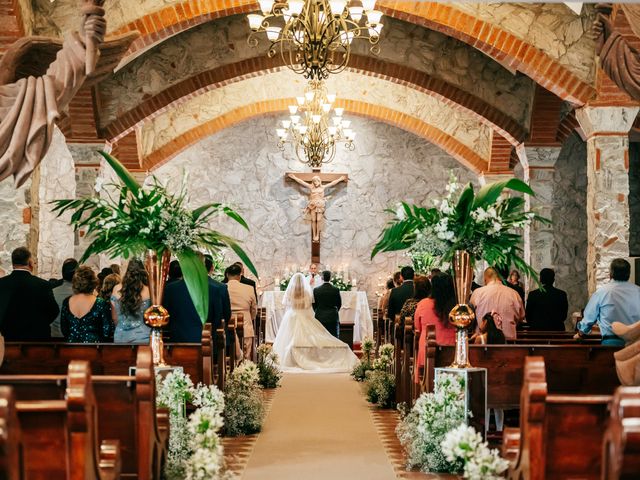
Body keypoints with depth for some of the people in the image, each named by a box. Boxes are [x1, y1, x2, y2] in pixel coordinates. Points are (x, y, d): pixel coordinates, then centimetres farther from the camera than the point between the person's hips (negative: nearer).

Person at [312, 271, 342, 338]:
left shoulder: (316, 290, -5)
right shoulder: (336, 290, -5)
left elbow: (314, 304, 2)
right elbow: (339, 304, 5)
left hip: (320, 318, 0)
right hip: (333, 318, 0)